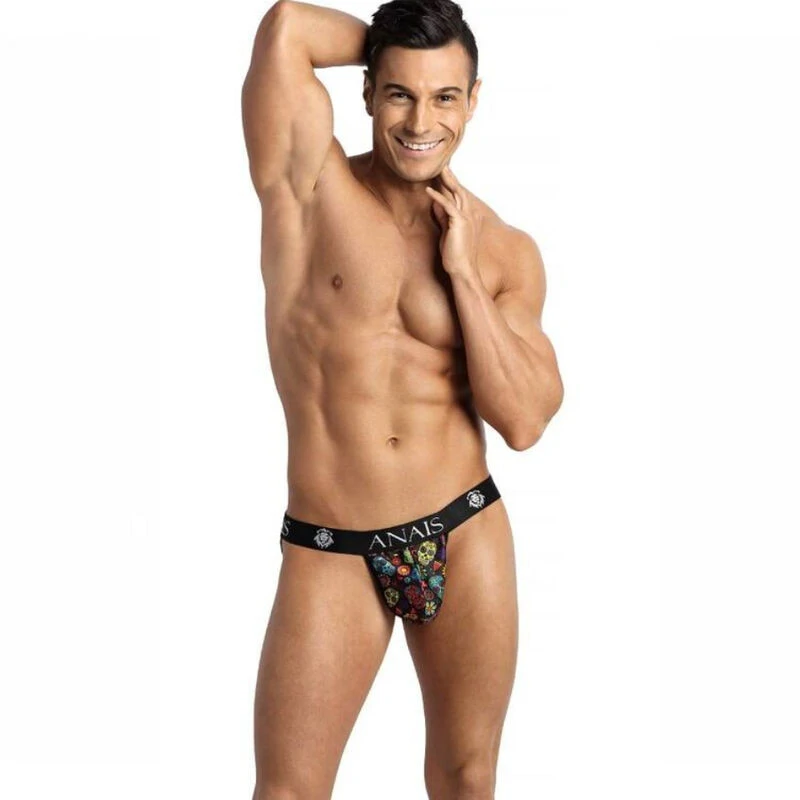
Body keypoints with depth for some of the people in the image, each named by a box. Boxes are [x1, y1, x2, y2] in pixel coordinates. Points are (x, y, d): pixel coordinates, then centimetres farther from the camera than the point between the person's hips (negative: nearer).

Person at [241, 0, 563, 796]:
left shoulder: (506, 251, 1)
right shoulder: (311, 187, -5)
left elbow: (524, 421, -7)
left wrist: (461, 269, -11)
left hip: (466, 536, 3)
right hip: (329, 552, -2)